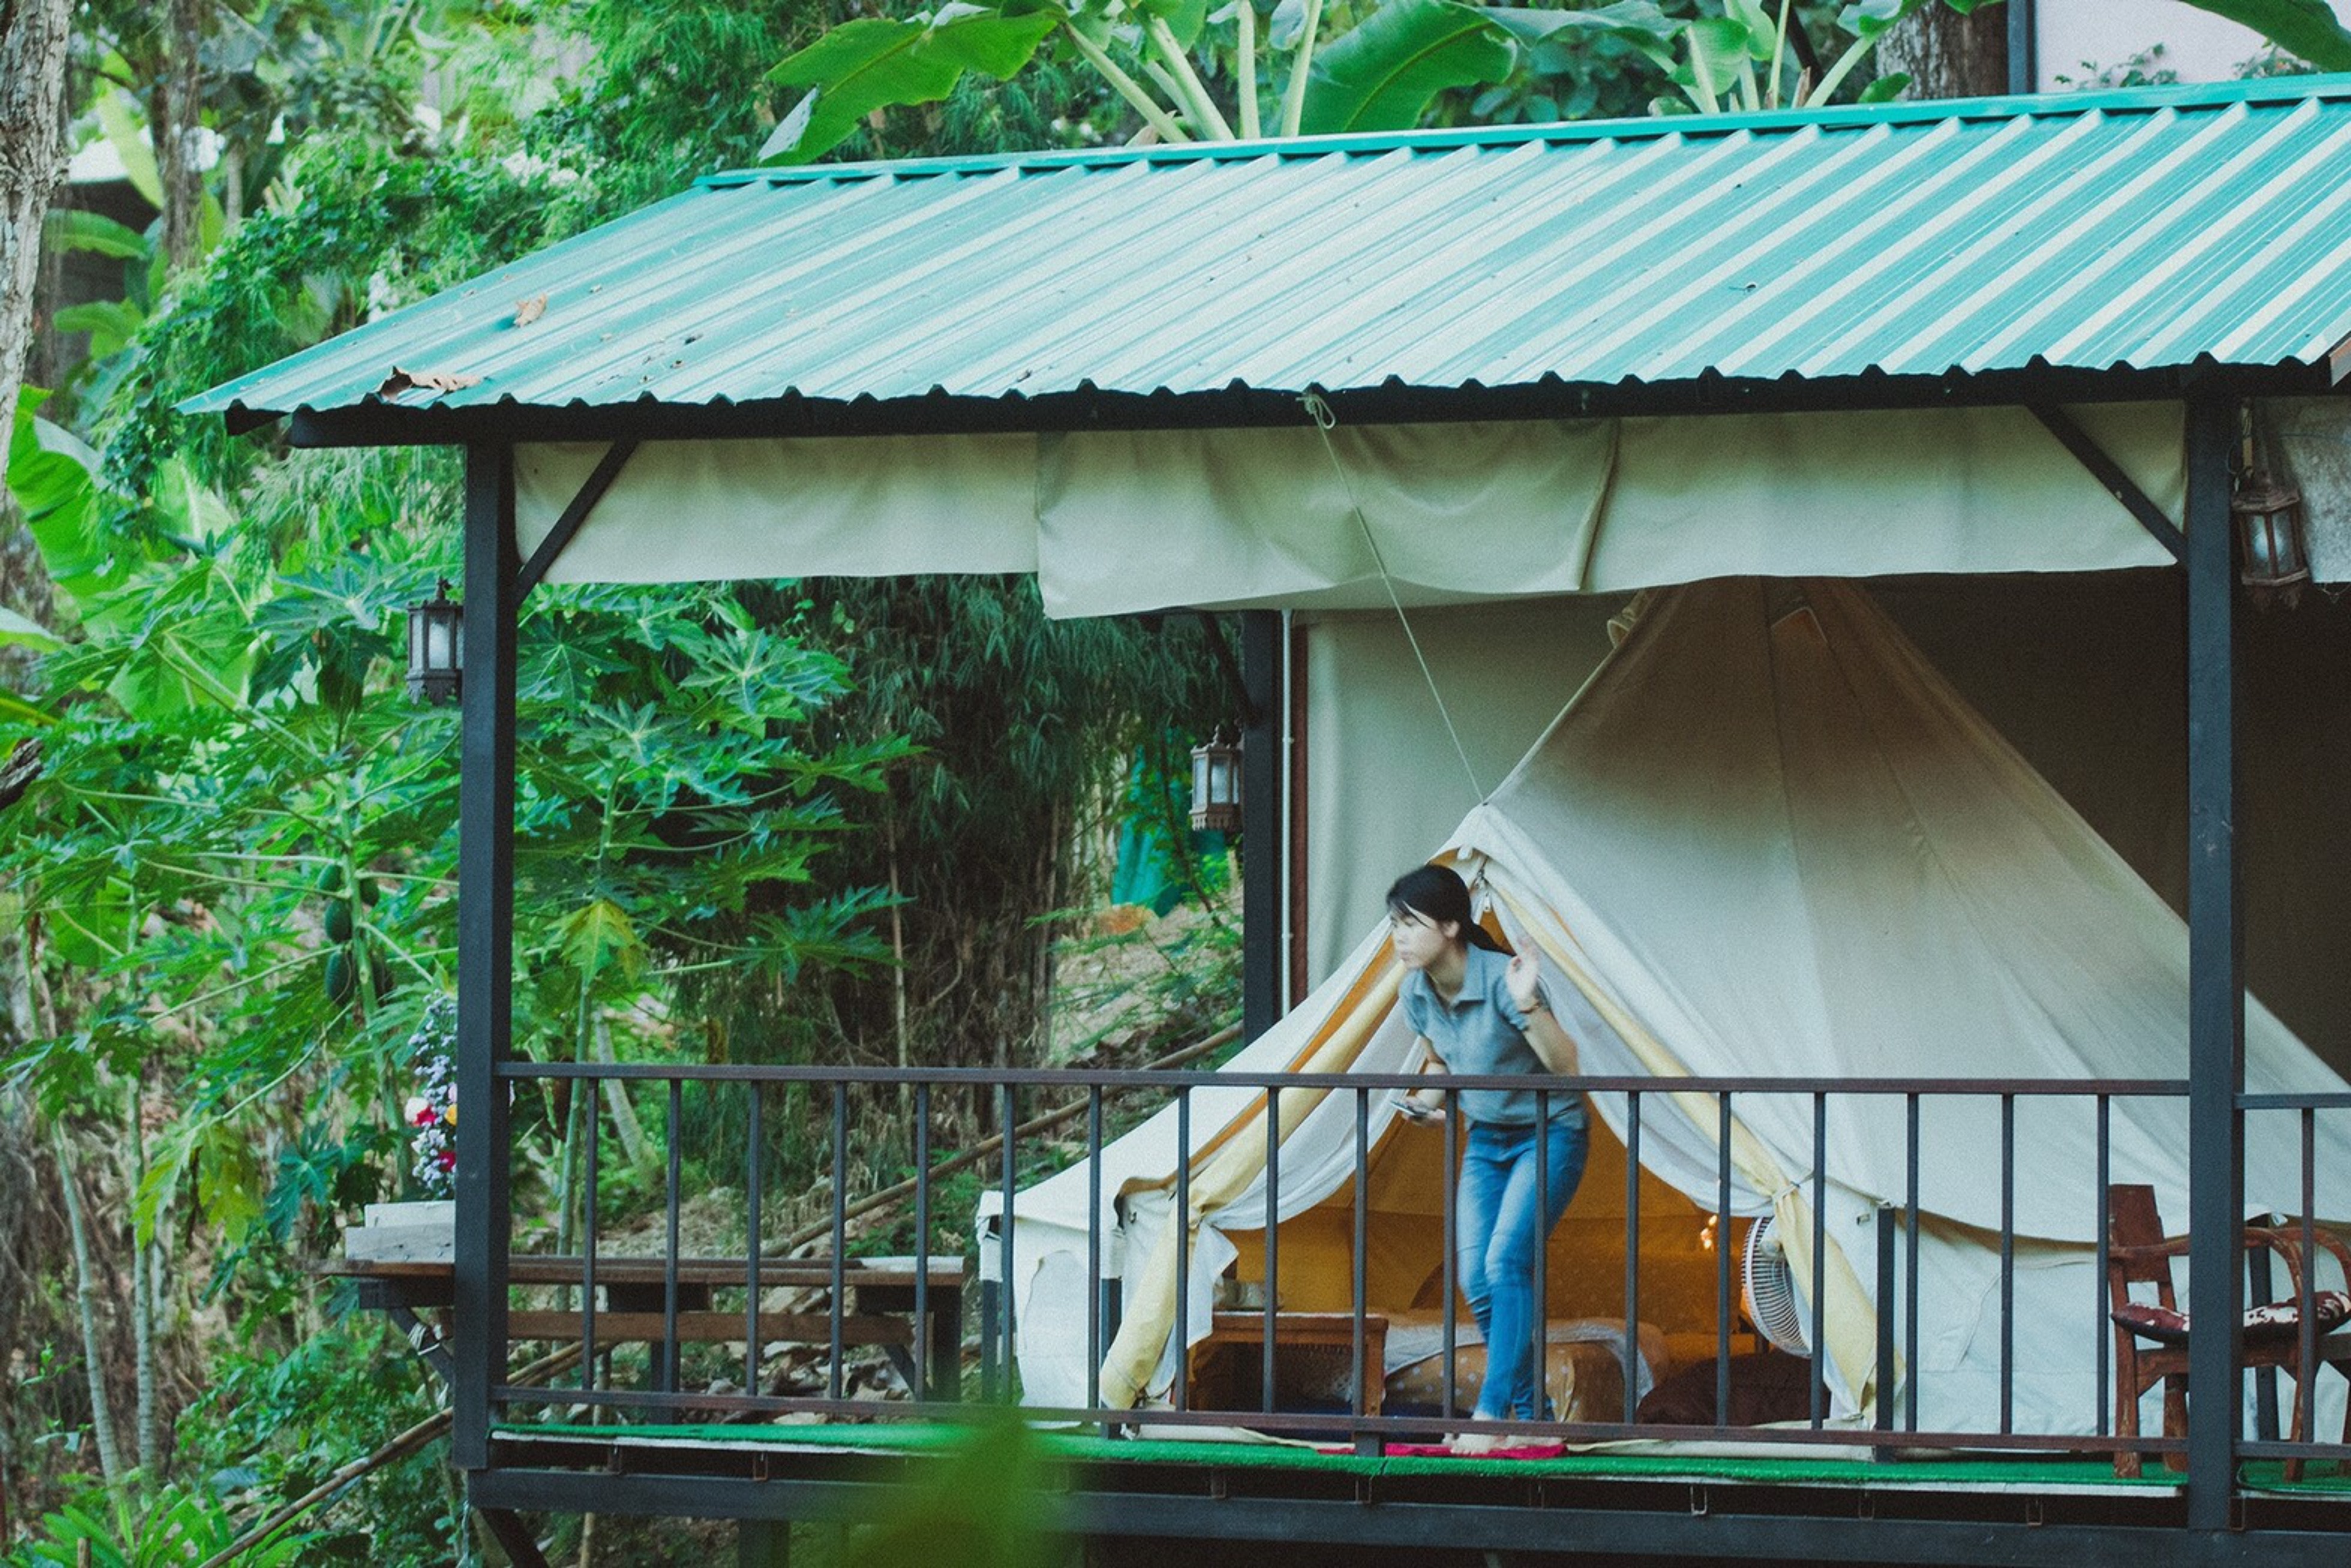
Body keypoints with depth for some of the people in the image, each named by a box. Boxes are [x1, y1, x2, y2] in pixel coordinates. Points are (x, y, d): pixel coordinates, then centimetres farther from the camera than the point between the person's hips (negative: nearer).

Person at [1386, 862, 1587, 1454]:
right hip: (1485, 1140, 7)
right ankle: (1533, 1414, 9)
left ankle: (1493, 1414, -21)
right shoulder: (1417, 993, -5)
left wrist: (1527, 1006, -40)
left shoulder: (1502, 979, -26)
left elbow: (1565, 1065, -26)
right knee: (1475, 1278, -1)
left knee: (1506, 1262, -21)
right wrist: (1427, 1101, -6)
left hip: (1549, 1134, -7)